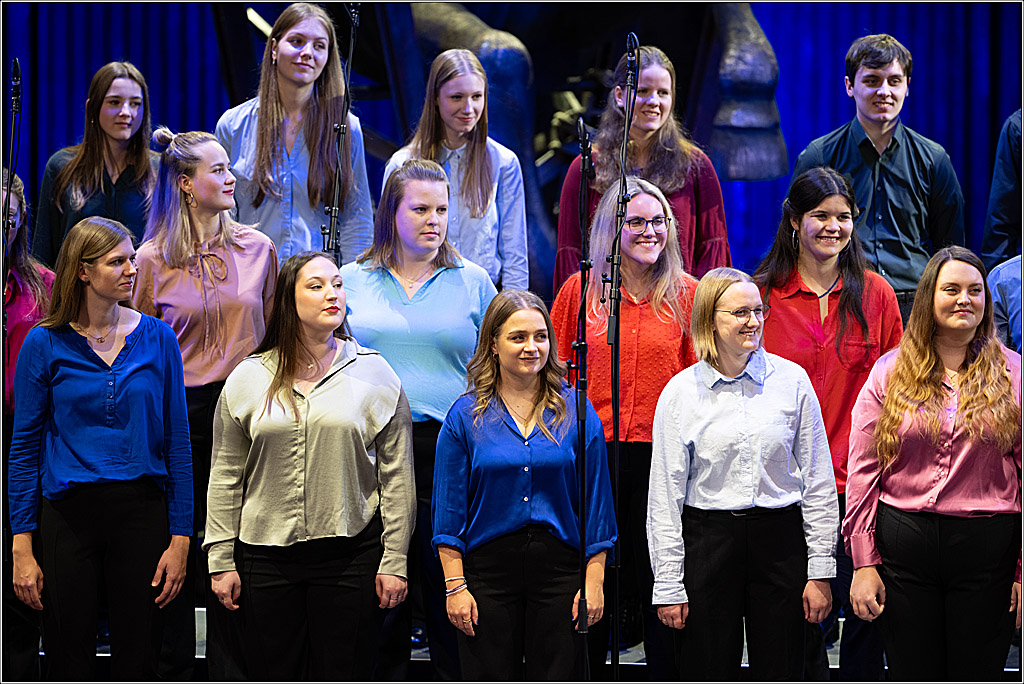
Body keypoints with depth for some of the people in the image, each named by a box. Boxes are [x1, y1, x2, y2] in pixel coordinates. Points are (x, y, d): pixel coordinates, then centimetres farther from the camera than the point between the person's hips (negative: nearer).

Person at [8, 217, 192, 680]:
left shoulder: (157, 338, 3)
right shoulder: (45, 344, -1)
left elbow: (177, 442, 4)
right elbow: (25, 447, 1)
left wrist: (180, 538, -2)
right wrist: (22, 546, -5)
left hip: (141, 513, 1)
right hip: (69, 515, -1)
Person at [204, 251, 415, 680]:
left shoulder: (375, 374, 3)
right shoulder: (248, 378, 6)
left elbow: (397, 477, 2)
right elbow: (226, 478, 8)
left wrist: (394, 560, -2)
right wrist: (221, 560, 4)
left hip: (351, 556, -1)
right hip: (266, 557, 1)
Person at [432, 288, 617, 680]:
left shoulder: (576, 411, 4)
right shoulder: (465, 416, 2)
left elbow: (596, 502, 4)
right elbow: (449, 510, 2)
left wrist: (594, 582, -1)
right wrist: (454, 585, -5)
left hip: (560, 569, 0)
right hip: (488, 567, 0)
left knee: (557, 677, 4)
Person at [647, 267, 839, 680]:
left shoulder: (791, 380, 2)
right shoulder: (681, 392, 0)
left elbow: (819, 481, 5)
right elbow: (665, 495, 1)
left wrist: (821, 570, 1)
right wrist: (668, 585, -3)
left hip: (780, 539, 1)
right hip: (708, 541, -1)